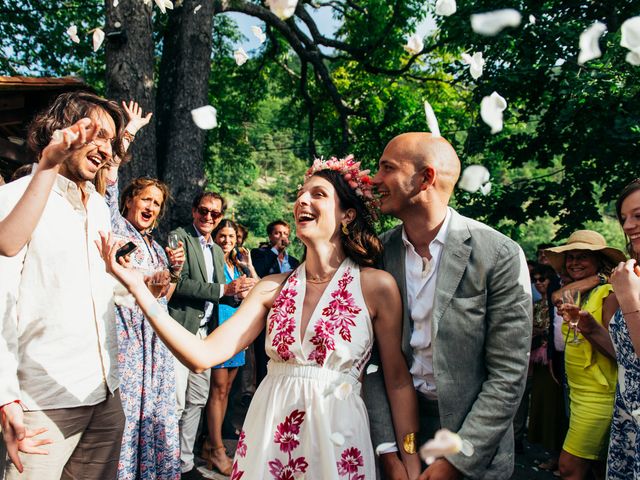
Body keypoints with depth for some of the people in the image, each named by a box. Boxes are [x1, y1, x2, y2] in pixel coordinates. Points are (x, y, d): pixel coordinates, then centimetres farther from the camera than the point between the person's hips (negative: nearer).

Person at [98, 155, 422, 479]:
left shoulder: (376, 286, -9)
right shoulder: (273, 287, 0)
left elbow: (398, 380, -5)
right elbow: (204, 355, -8)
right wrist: (136, 286, -13)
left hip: (336, 435, -2)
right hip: (267, 433, 3)